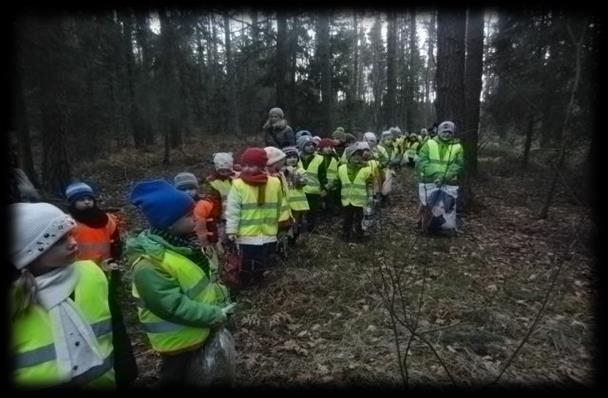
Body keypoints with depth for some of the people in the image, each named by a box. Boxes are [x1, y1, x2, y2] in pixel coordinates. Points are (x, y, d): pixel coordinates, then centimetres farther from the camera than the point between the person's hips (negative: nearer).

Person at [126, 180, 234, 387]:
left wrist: (220, 294, -5)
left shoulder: (178, 243, -1)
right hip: (179, 340, -8)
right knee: (177, 379, 16)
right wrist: (216, 315, -24)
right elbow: (174, 306, -31)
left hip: (198, 331, 8)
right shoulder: (149, 265, -30)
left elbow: (201, 279, 9)